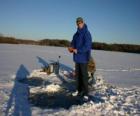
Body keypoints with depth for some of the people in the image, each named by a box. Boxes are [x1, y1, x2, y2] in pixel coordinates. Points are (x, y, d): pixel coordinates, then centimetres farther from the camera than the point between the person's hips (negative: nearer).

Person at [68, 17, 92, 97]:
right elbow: (73, 43, 16)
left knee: (84, 75, -3)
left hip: (84, 58, -8)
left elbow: (87, 46, -20)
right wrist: (71, 48, -5)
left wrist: (77, 50, -20)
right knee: (78, 74, 13)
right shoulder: (76, 34, 13)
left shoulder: (87, 33, -12)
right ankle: (79, 90, 25)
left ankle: (85, 92, 7)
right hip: (77, 58, 8)